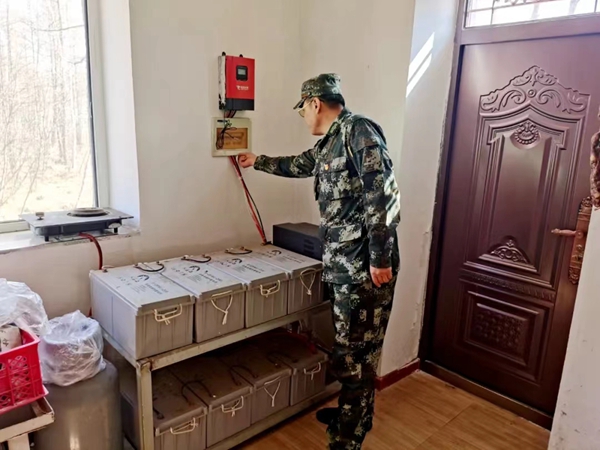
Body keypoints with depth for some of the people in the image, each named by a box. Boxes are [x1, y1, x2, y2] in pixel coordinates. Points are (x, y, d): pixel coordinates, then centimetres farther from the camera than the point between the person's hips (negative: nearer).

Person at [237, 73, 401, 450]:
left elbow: (384, 195, -19)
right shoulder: (328, 144, 17)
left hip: (365, 263, -9)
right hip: (342, 262, 9)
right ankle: (353, 413, 35)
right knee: (351, 344, 18)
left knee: (357, 349, 0)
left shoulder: (359, 130, -12)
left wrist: (380, 258, -20)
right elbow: (299, 165, 38)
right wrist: (258, 161, 48)